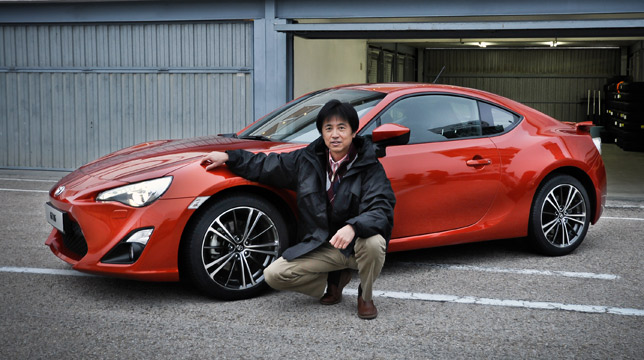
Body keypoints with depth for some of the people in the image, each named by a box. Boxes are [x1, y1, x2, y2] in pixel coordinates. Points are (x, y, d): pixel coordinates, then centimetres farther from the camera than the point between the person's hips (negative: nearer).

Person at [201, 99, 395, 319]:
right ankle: (334, 280, 12)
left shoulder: (369, 167, -10)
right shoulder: (308, 160, 2)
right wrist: (228, 157, 13)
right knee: (273, 275, -13)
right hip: (321, 247, 4)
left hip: (356, 244, -3)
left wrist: (352, 227, -43)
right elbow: (267, 166, 17)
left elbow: (381, 209, -24)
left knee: (373, 243, -38)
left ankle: (365, 297, -5)